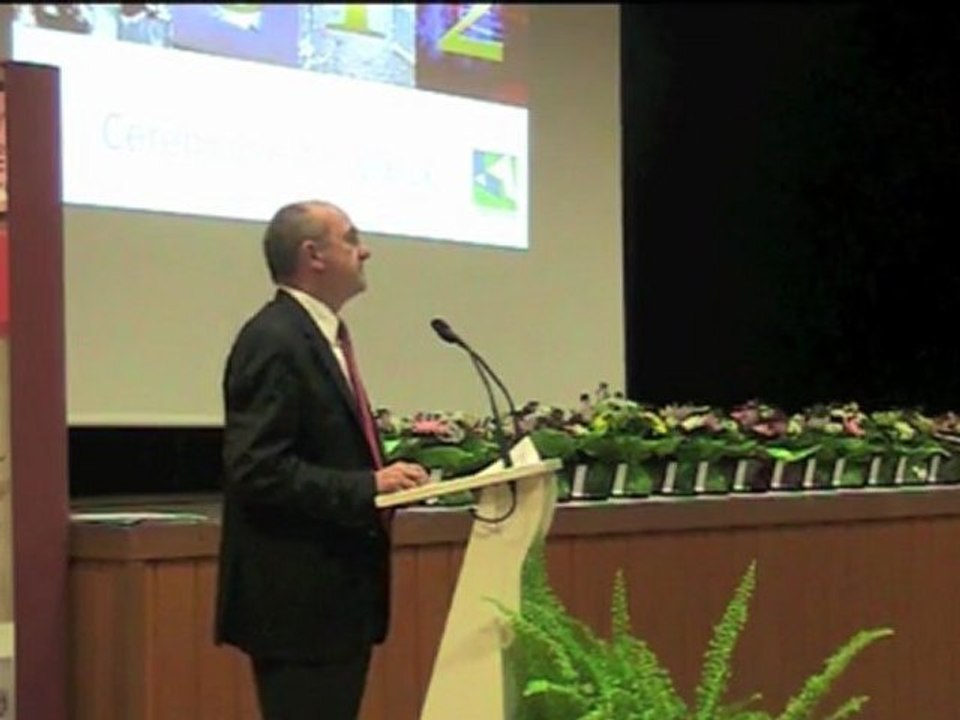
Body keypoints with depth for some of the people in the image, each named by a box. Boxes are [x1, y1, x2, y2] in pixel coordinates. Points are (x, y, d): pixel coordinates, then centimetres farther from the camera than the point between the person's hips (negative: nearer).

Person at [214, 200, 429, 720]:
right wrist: (367, 486, -23)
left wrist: (384, 471, 7)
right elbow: (258, 469, -22)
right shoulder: (274, 341, -15)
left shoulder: (321, 336, 16)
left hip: (337, 594, 10)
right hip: (299, 598, -10)